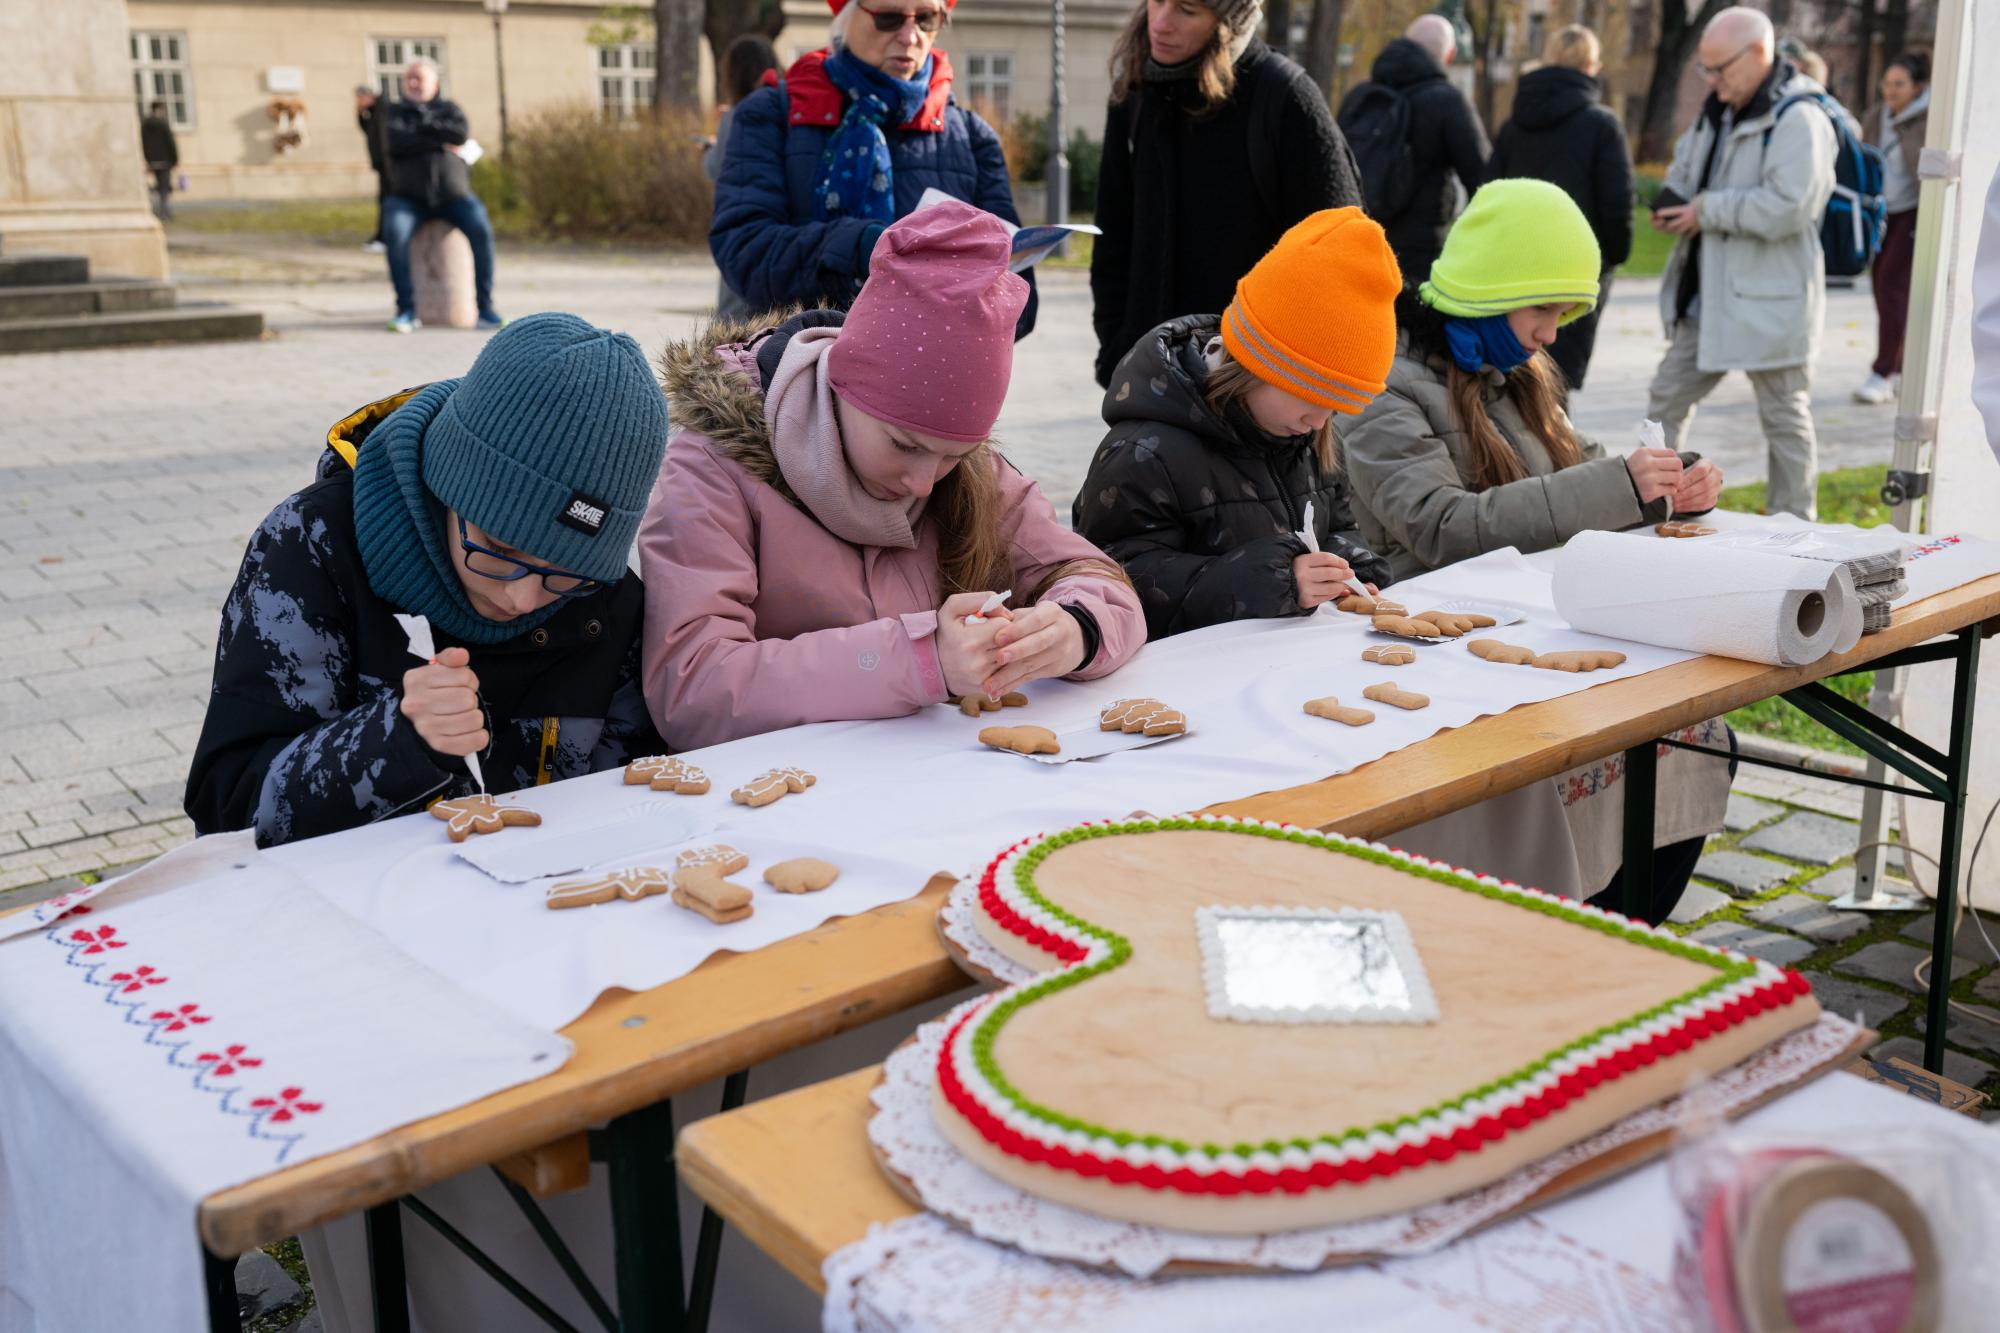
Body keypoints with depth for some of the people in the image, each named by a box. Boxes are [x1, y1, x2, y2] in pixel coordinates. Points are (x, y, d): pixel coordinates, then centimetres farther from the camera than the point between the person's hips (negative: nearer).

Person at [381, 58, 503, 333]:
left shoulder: (448, 108, 15)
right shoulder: (395, 111, 13)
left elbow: (461, 133, -8)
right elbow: (396, 141, -9)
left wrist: (420, 127, -5)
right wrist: (440, 142, -9)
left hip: (453, 194, 0)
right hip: (409, 198, 0)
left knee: (481, 229, -28)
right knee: (394, 231, -31)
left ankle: (485, 307, -24)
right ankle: (406, 309, -26)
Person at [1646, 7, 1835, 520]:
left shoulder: (1799, 119, -16)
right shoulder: (1718, 111, 12)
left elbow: (1789, 206, -26)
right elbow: (1684, 169, 25)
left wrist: (1707, 209, -19)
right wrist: (1674, 206, 2)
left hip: (1769, 299, -9)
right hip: (1707, 295, 9)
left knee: (1785, 419, 4)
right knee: (1666, 399, 13)